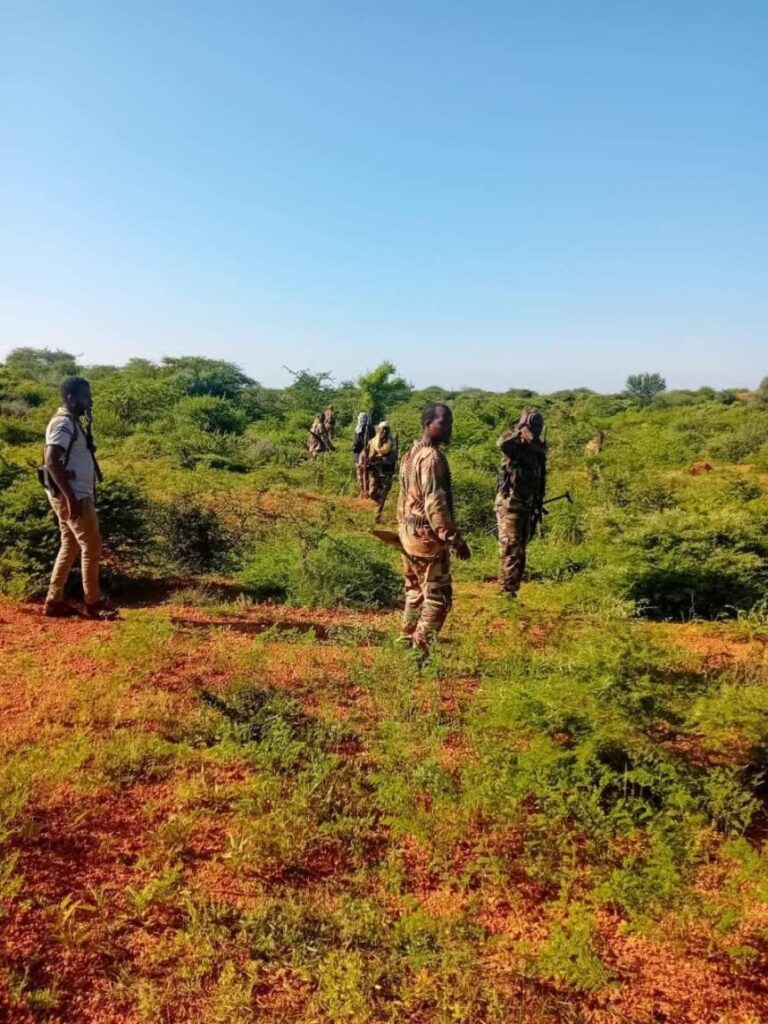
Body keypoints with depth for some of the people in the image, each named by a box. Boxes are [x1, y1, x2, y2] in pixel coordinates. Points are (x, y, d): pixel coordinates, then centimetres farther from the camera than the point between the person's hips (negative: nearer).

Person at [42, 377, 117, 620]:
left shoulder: (72, 422, 16)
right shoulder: (64, 422, -15)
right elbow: (52, 461, -24)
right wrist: (71, 498, -27)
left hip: (76, 495, 10)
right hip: (72, 496, -10)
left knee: (70, 546, 13)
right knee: (92, 546, -4)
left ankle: (54, 602, 18)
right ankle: (93, 604, 4)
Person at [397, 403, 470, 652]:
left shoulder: (412, 452, 11)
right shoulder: (432, 457, -19)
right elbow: (435, 504, -25)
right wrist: (455, 539, -23)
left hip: (409, 533, 10)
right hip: (427, 536, -10)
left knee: (415, 591, 19)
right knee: (438, 596, -3)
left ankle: (408, 641, 28)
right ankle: (419, 649, 0)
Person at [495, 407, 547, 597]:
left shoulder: (539, 449, 9)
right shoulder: (515, 446, -13)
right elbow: (503, 443, -39)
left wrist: (538, 501, 18)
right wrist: (519, 427, -28)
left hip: (528, 506, 8)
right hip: (510, 505, -8)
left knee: (520, 549, 14)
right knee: (511, 549, -7)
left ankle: (512, 587, 24)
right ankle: (507, 590, 0)